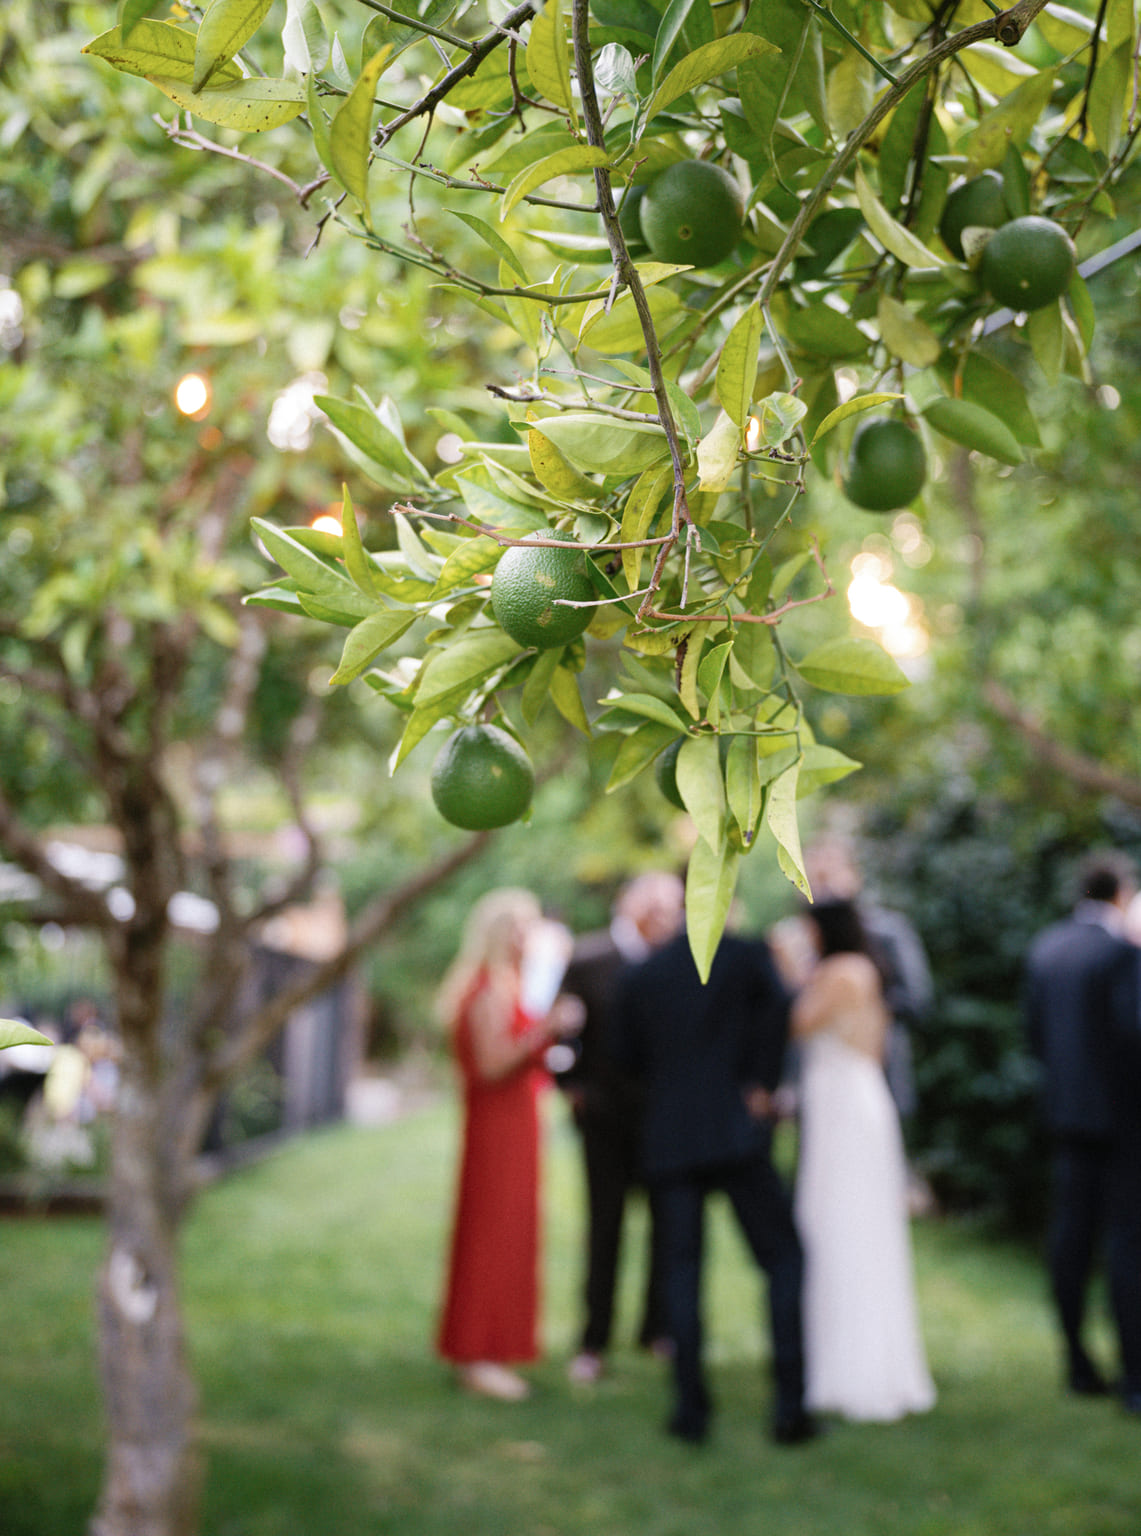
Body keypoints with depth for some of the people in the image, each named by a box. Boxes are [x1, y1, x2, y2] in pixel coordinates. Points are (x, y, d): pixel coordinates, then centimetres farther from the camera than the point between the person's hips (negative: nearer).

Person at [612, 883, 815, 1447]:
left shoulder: (638, 976, 7)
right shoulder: (747, 955, -2)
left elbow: (626, 1055, 12)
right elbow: (778, 1005, -18)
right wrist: (760, 1082, -7)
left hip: (669, 1139, 2)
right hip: (736, 1131, -2)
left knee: (680, 1272, 8)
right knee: (783, 1260, 6)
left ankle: (691, 1406, 6)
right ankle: (791, 1404, 1)